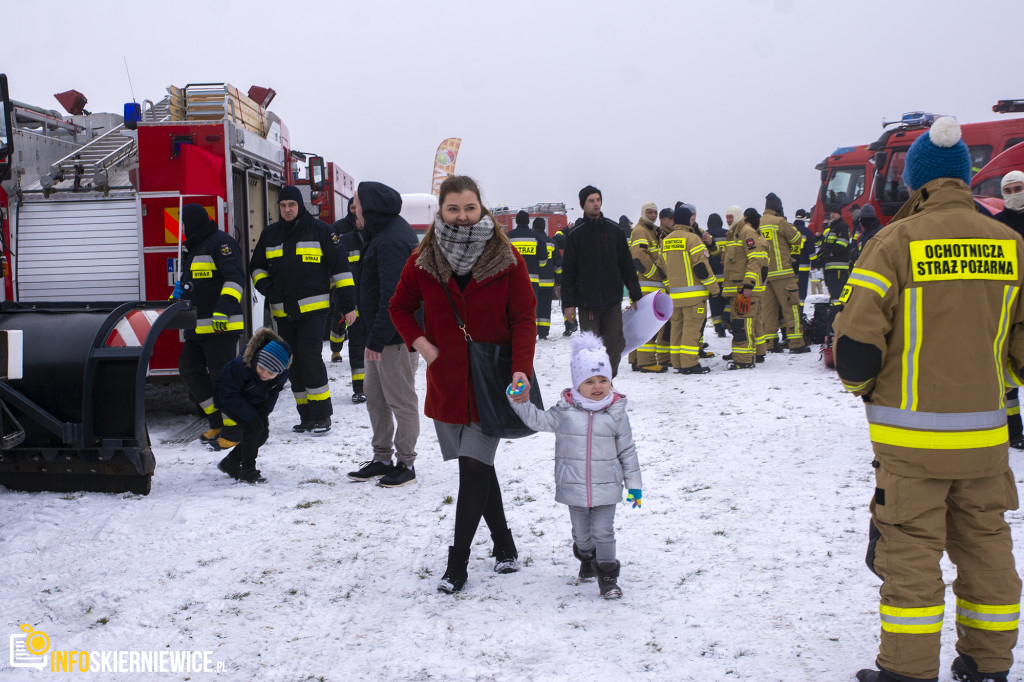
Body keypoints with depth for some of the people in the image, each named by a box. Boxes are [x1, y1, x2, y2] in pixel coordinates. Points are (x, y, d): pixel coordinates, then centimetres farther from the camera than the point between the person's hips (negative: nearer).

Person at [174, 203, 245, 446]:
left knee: (223, 375, -9)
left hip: (220, 327, -10)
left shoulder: (220, 243, -10)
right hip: (197, 327, 10)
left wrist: (225, 307, -33)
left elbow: (235, 278, -22)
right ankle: (218, 421, 19)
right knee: (190, 370, 10)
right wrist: (177, 297, 18)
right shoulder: (193, 248, 21)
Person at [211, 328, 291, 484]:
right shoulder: (239, 367, -39)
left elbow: (272, 394, -2)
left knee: (263, 433, -3)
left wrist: (263, 412, -17)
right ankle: (248, 471, -8)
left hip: (255, 401, 6)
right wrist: (252, 416, -32)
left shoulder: (281, 375, -24)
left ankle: (230, 463, 16)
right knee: (252, 428, -21)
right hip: (229, 400, -6)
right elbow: (228, 396, -30)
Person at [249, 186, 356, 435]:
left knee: (310, 358, -14)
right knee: (294, 364, 6)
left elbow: (340, 266, 1)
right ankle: (306, 416, 12)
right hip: (283, 312, 5)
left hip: (313, 308, -5)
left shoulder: (319, 230, 1)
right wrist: (265, 286, 3)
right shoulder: (270, 234, 13)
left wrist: (348, 304, -4)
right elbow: (256, 266, 25)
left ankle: (322, 415, -7)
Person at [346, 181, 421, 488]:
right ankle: (382, 459, 26)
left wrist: (378, 338, -25)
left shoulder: (392, 240, -21)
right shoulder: (386, 232, 14)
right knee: (374, 396, 17)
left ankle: (406, 464, 10)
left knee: (401, 401, 0)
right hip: (382, 335, 11)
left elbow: (393, 296, -26)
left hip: (397, 336, -11)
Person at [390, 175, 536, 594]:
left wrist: (521, 369, -19)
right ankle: (504, 547, 27)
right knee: (478, 466, 11)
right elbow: (401, 306, 14)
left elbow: (524, 318, -6)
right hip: (447, 380, 3)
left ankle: (457, 564, 1)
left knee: (474, 467, -8)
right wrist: (419, 342, -3)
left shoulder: (506, 259, -7)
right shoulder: (423, 260, 0)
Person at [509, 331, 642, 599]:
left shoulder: (616, 413, -5)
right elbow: (538, 420, 9)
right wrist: (521, 403, -7)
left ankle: (607, 574, 12)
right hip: (574, 487, 2)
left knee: (603, 532, -1)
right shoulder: (565, 411, -5)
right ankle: (586, 559, 43)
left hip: (606, 487, -2)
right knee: (581, 532, 17)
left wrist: (634, 484, 5)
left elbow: (627, 451, 2)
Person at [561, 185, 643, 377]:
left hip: (612, 301, 2)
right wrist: (568, 303, -4)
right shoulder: (576, 235, 2)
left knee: (615, 346, 3)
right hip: (587, 303, -2)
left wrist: (636, 295, 10)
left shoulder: (615, 231, 8)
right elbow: (568, 272, 1)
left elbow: (627, 265, 12)